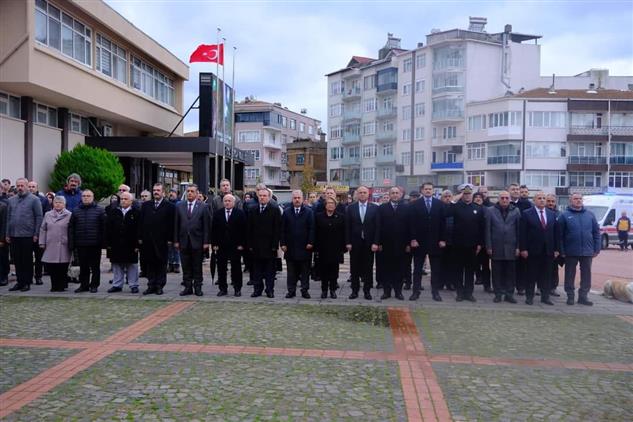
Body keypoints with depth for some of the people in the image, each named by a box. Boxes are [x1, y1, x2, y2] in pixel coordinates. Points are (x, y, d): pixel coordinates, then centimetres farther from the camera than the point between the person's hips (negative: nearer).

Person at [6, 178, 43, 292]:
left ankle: (27, 283, 11)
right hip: (14, 236, 5)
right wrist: (8, 234, 9)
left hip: (28, 235, -5)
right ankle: (19, 282, 18)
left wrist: (36, 234, -10)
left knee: (27, 260, 3)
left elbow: (39, 217, -6)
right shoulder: (11, 200, 12)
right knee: (17, 260, 9)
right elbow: (8, 218, 14)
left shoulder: (34, 199, -3)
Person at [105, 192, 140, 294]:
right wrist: (108, 243, 1)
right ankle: (117, 285, 20)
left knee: (132, 266, 5)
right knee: (117, 266, 11)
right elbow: (108, 229, 7)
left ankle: (133, 285, 13)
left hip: (131, 245, -3)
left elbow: (139, 229, -6)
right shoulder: (113, 212, 8)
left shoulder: (136, 213, -3)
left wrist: (137, 244, -11)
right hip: (116, 245, 3)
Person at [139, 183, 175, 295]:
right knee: (150, 264, 7)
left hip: (162, 240, -3)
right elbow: (141, 222, 11)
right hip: (147, 240, 4)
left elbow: (171, 224, -4)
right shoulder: (146, 205, 13)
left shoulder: (169, 206, 0)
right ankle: (151, 285, 15)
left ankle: (159, 286, 10)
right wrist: (140, 237, 4)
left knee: (161, 264, 3)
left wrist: (170, 239, -10)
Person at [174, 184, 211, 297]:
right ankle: (187, 287, 16)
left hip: (197, 242, -2)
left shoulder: (203, 207, 0)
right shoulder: (179, 206, 8)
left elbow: (207, 226, -3)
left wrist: (206, 242, -7)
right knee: (186, 267, 8)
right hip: (184, 241, 2)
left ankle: (197, 287, 14)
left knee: (197, 267, 5)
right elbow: (176, 225, 7)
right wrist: (176, 241, 2)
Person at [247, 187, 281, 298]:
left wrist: (275, 245, -11)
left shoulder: (275, 209, -2)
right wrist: (250, 244, 1)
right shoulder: (253, 210, 9)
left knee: (270, 270, 4)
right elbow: (249, 229, 8)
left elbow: (277, 228, -6)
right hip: (256, 246, 3)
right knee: (257, 270, 8)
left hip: (269, 246, -3)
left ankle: (270, 290, 13)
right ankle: (257, 289, 17)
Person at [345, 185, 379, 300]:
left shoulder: (375, 208, 1)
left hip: (369, 243, -1)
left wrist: (375, 243, -8)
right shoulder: (350, 208, 3)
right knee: (354, 268, 7)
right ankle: (354, 290, 16)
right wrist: (348, 242, -5)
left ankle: (367, 291, 16)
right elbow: (347, 227, 1)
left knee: (368, 268, 6)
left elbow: (377, 226, -2)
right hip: (355, 243, 1)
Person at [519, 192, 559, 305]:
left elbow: (555, 232, 9)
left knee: (546, 275, 8)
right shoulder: (527, 214, -2)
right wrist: (523, 249, -11)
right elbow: (523, 233, -6)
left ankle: (545, 297, 17)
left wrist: (556, 249, 4)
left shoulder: (552, 214, 10)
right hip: (533, 250, -3)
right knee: (531, 274, 4)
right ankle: (529, 296, 12)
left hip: (548, 250, 4)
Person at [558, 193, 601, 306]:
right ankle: (570, 296, 16)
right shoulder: (565, 215, -2)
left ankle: (583, 296, 18)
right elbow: (560, 235, -4)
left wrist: (596, 249, 2)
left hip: (587, 251, 3)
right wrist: (562, 251, -8)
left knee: (586, 275, 8)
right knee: (570, 274, 6)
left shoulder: (590, 214, 6)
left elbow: (596, 232, 7)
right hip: (571, 252, -3)